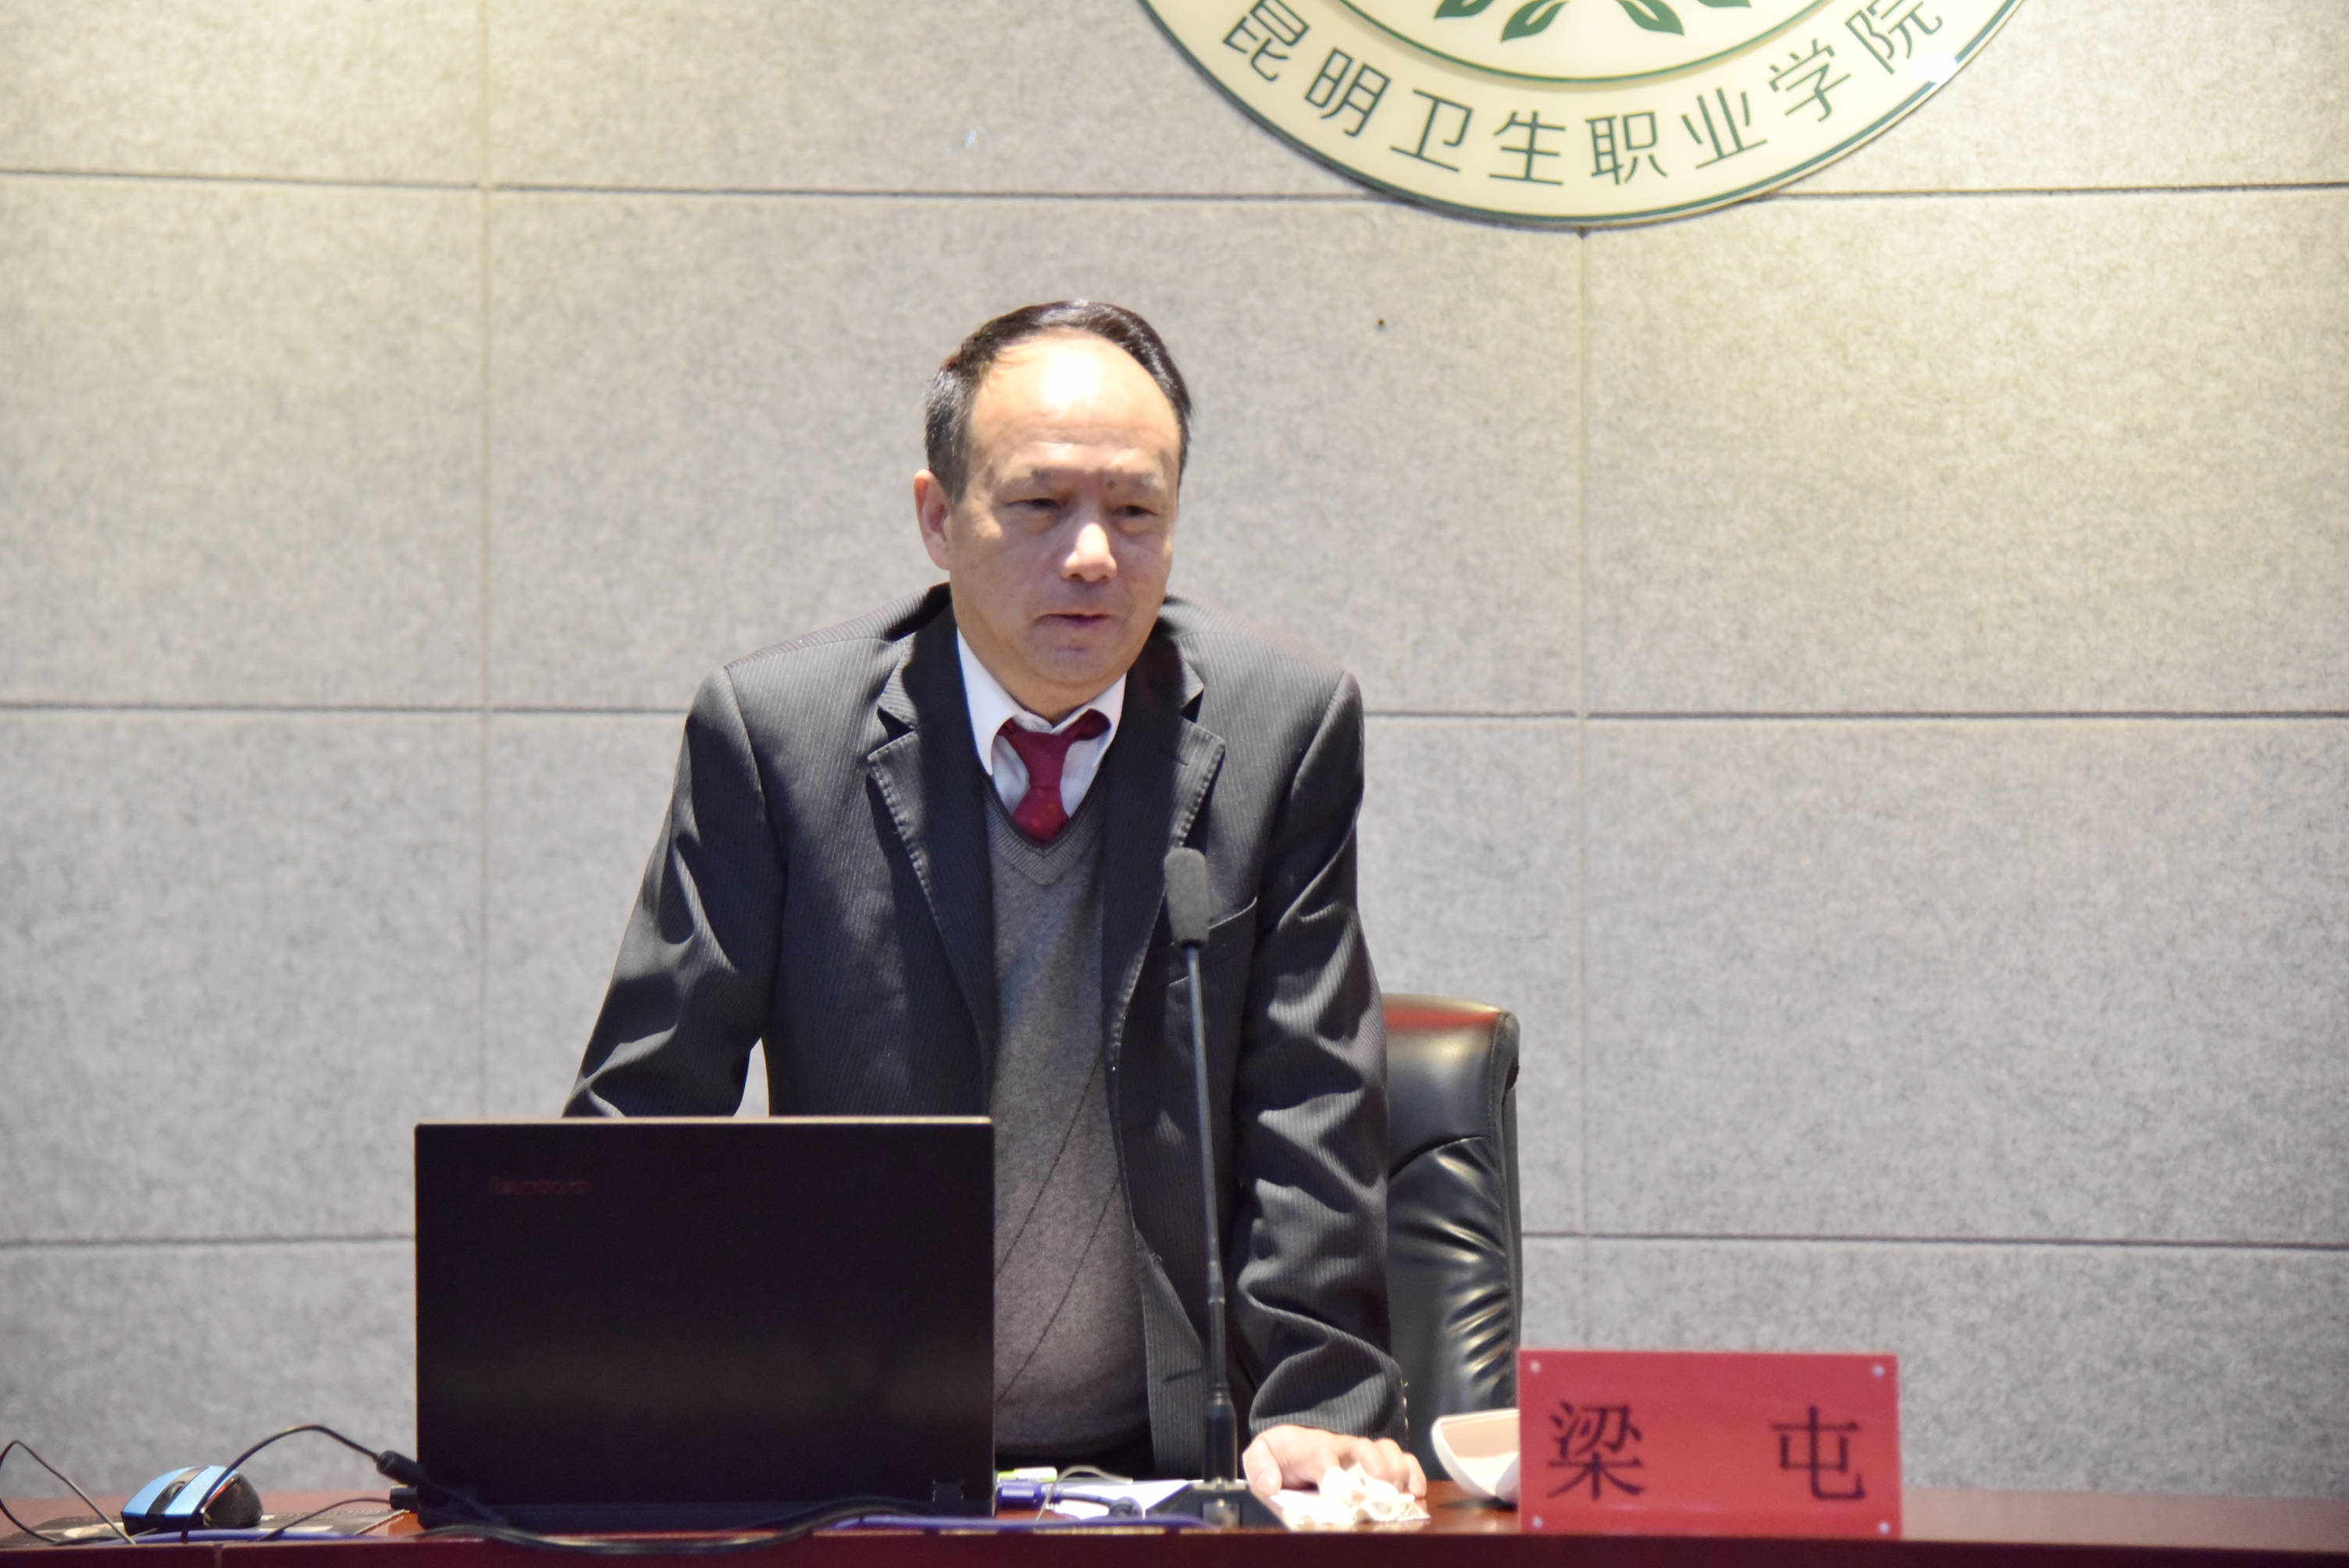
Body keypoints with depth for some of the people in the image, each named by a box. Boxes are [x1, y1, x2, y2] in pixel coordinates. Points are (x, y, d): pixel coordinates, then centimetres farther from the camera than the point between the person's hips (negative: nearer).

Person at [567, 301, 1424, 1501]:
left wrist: (1314, 1414, -12)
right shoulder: (770, 729, -1)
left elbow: (1312, 1120, 0)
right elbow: (642, 1115, 1)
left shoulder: (1285, 725, 1)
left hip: (1179, 1470, 1)